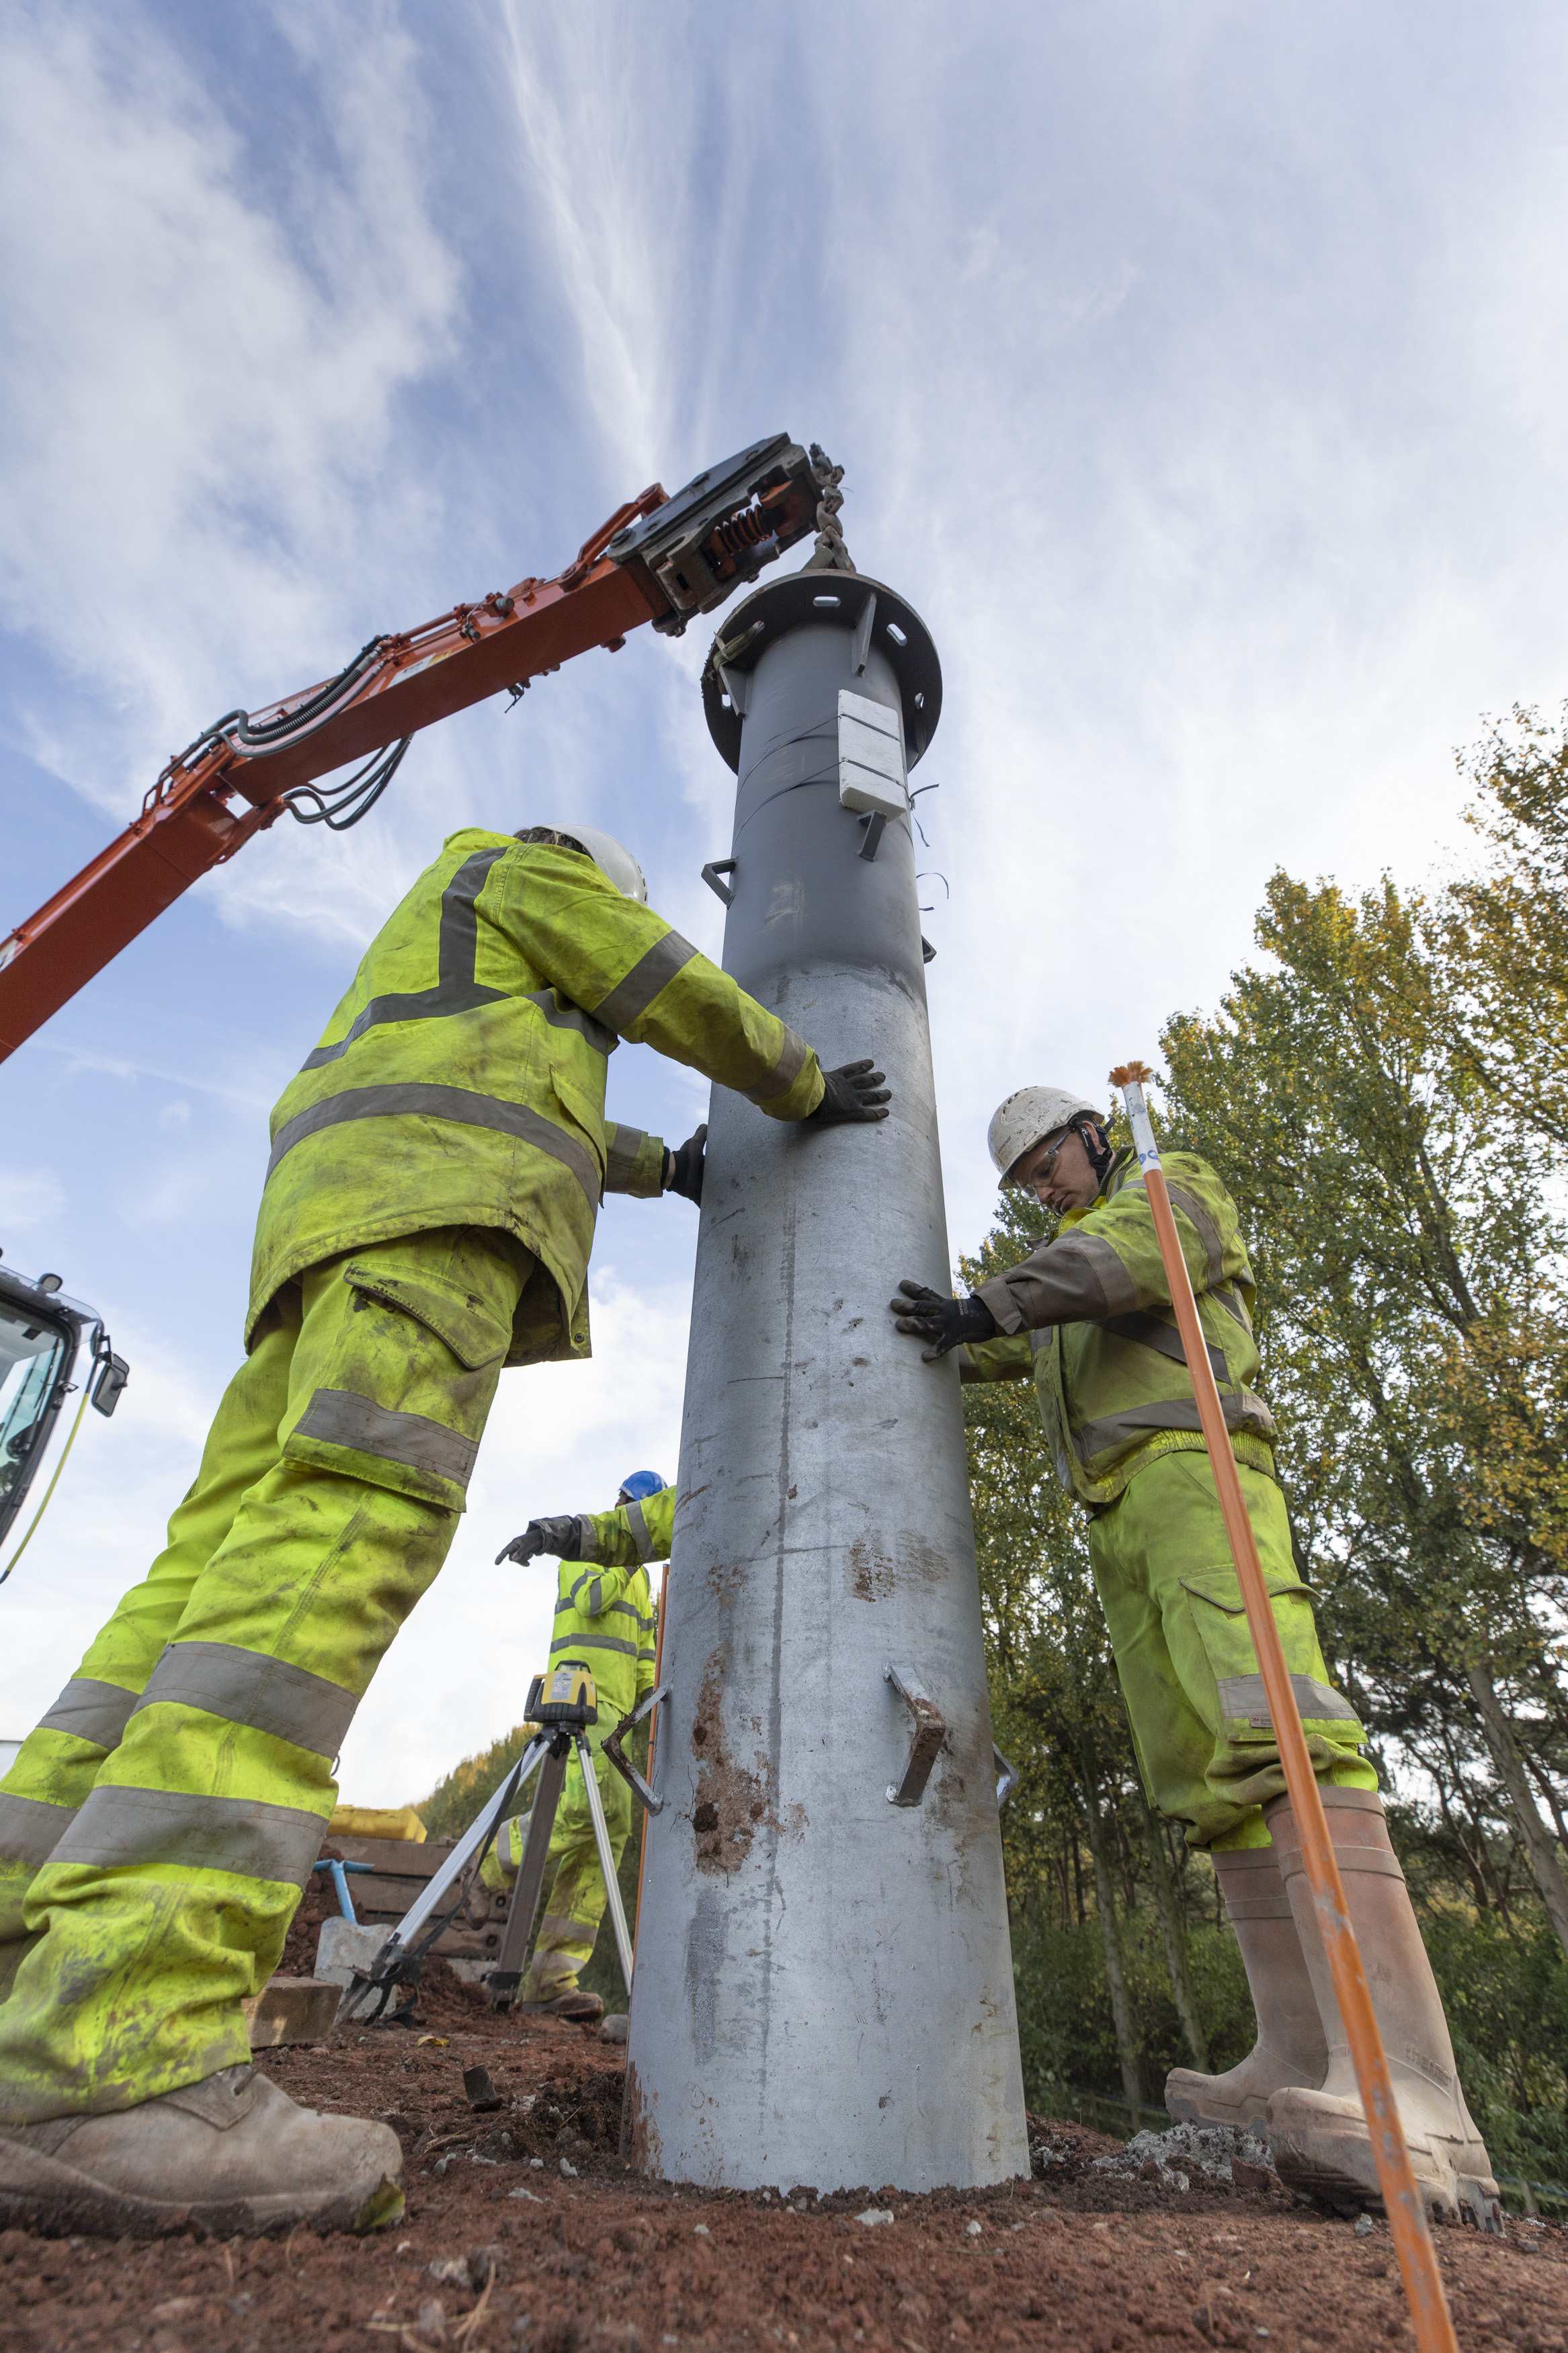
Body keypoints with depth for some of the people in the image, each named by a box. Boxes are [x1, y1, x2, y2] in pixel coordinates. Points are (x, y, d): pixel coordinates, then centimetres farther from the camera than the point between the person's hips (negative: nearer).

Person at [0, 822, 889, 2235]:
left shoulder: (440, 956, 45)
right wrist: (808, 1087, 23)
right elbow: (685, 996, 10)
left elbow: (546, 1122, 51)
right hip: (431, 1195, -10)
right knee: (346, 1533, -26)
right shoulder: (529, 871, 20)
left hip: (335, 1214, 10)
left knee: (230, 1552, -3)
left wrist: (664, 1166, 58)